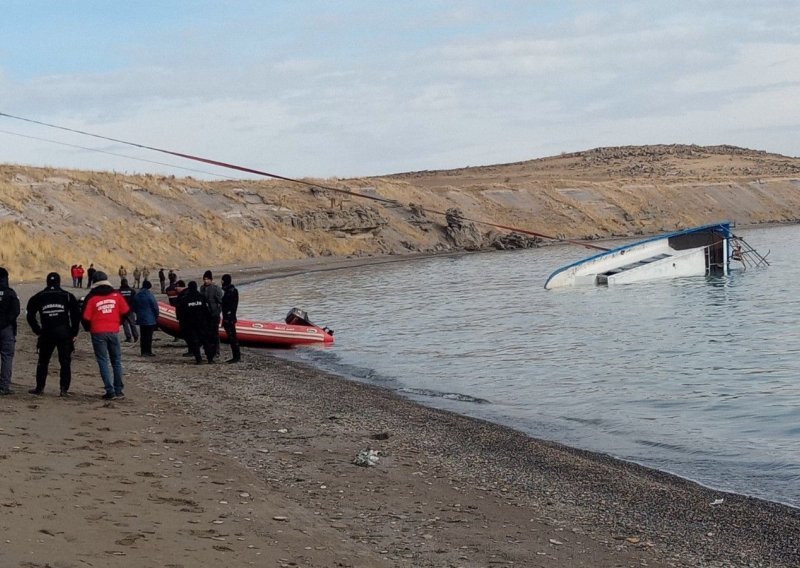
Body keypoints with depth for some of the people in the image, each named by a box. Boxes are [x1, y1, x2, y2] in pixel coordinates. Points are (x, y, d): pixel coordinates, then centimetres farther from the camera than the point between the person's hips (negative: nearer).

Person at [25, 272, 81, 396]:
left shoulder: (38, 297, 6)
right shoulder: (67, 296, 2)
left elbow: (30, 316, 6)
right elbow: (76, 315, 0)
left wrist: (38, 331, 13)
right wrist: (73, 333, 7)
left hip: (46, 333, 1)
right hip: (64, 333, -1)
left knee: (43, 361, 14)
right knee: (65, 362, 4)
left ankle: (39, 387, 17)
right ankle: (64, 389, 0)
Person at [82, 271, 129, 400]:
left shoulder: (91, 298, -5)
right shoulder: (116, 295, 2)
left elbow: (86, 318, -5)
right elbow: (125, 312, 5)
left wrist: (89, 329, 15)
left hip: (98, 333, -2)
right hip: (114, 331, 2)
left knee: (103, 362, 3)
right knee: (116, 361, 14)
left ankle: (110, 391, -4)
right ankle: (119, 390, 14)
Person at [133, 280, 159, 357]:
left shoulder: (137, 295, 5)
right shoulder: (149, 294, -14)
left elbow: (134, 307, 14)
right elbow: (155, 306, -12)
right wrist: (156, 316, 2)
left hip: (141, 319, 6)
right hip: (150, 319, -6)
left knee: (143, 336, 11)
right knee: (149, 336, -3)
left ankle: (143, 351, 11)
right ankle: (148, 351, -4)